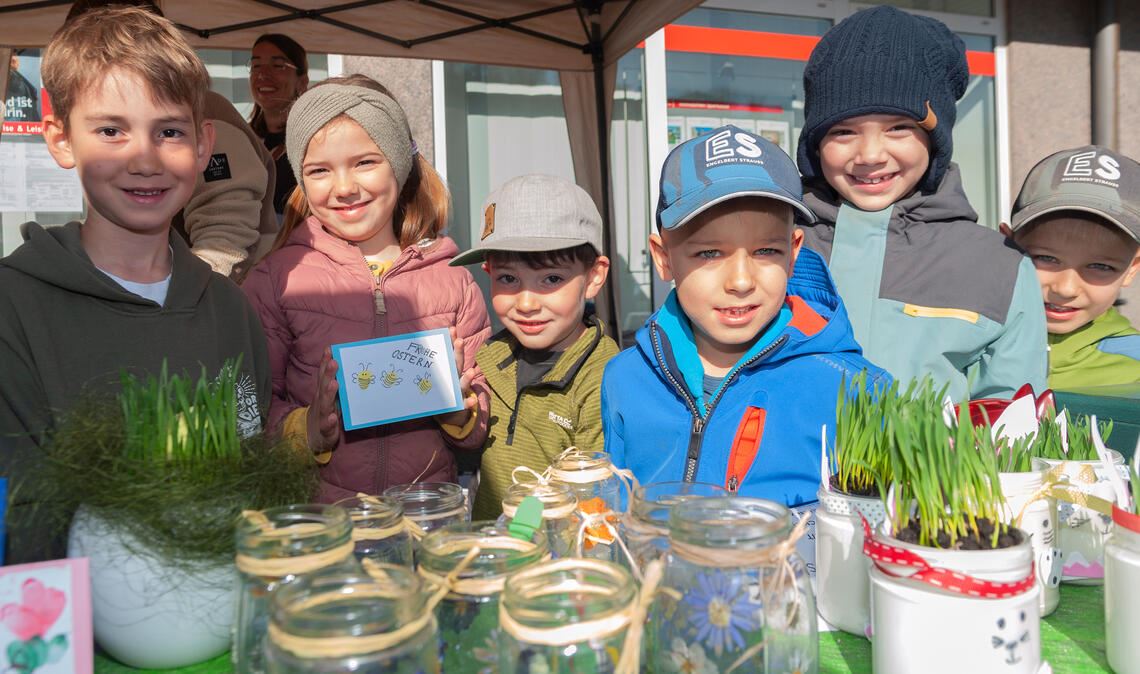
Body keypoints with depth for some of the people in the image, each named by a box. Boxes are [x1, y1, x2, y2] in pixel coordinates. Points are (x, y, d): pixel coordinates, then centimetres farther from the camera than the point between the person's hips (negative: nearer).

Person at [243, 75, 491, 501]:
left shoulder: (453, 281, 5)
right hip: (317, 516, -1)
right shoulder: (275, 279, 1)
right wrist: (307, 429, -14)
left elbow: (480, 430, 10)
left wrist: (458, 410, -9)